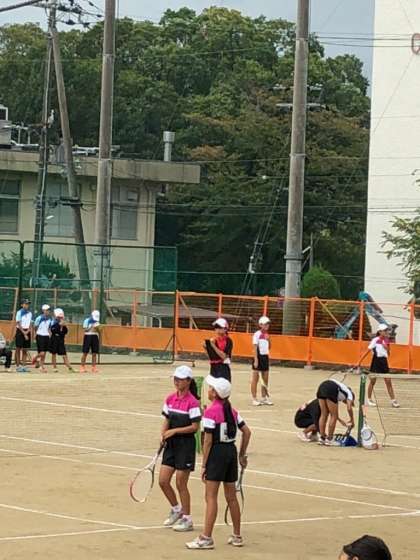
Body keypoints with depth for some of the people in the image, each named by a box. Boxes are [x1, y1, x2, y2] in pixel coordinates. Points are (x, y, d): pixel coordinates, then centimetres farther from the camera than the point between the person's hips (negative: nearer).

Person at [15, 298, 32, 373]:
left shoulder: (29, 313, 9)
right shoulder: (19, 313, -7)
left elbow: (30, 324, 9)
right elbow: (19, 324, -11)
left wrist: (27, 332, -8)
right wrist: (24, 333, -15)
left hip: (27, 332, 5)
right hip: (20, 331, -5)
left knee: (25, 350, 5)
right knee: (18, 349, -2)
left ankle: (23, 366, 9)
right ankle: (18, 366, -1)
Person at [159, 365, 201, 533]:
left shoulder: (192, 402, -14)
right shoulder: (170, 399, 6)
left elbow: (195, 426, -14)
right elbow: (167, 420, 11)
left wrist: (174, 431, -19)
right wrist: (163, 434, -7)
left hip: (186, 445, -6)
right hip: (171, 444, 6)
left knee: (181, 484, 0)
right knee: (163, 481, 5)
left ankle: (187, 519, 13)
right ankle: (176, 509, 28)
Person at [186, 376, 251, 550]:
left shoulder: (210, 412, -14)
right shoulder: (231, 410, 8)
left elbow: (208, 441, -15)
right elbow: (246, 432, 10)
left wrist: (204, 465, -10)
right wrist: (242, 454, 17)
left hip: (217, 452, -7)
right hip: (231, 451, 7)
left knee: (211, 497, -5)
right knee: (231, 497, 15)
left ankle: (206, 538, -5)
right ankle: (237, 536, 21)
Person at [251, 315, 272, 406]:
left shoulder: (267, 335, 11)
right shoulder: (257, 334, -10)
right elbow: (255, 348, -13)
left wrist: (268, 340, -2)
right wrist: (256, 360, -18)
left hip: (265, 357, 7)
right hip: (258, 356, -7)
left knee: (265, 379, 11)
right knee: (255, 379, 0)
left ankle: (264, 398, 21)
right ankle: (254, 399, 4)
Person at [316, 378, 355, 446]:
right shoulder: (349, 393, 23)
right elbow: (349, 408, 8)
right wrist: (352, 421, 19)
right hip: (331, 390, -7)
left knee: (324, 415, 15)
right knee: (334, 416, 7)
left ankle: (322, 438, 18)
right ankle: (329, 439, 10)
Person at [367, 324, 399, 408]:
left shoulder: (386, 340, 6)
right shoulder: (375, 340, -11)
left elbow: (388, 353, 13)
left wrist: (387, 348, -8)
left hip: (384, 361, 5)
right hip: (376, 360, -5)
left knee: (388, 382, 3)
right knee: (373, 381, 4)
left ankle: (393, 400, 4)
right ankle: (369, 399, 17)